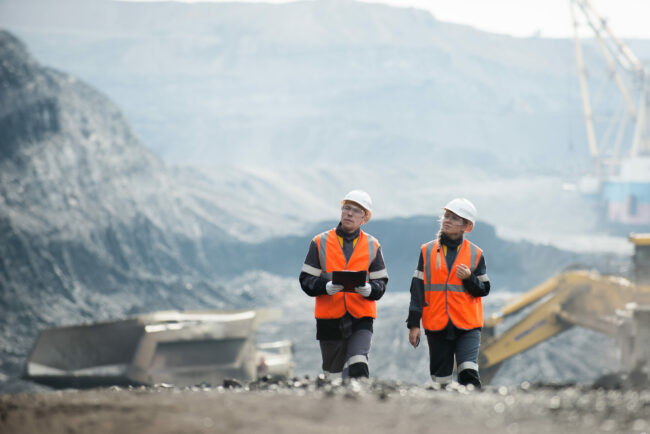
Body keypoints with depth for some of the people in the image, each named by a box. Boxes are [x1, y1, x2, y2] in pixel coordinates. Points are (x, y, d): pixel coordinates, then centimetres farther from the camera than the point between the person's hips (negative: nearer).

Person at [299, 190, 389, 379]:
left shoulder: (372, 246, 8)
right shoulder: (321, 242, 4)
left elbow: (380, 283, 6)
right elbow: (306, 280, 1)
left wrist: (368, 289, -19)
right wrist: (326, 287, -21)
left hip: (361, 319, -1)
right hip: (330, 319, 1)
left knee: (358, 367, -21)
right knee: (333, 374, 8)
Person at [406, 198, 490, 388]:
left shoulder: (475, 254, 5)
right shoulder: (427, 251, 7)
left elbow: (484, 289, 6)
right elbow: (417, 289, 6)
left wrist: (469, 278, -15)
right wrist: (414, 324, 1)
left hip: (467, 325, -1)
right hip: (436, 326, 2)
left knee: (468, 372, -19)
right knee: (441, 379, 4)